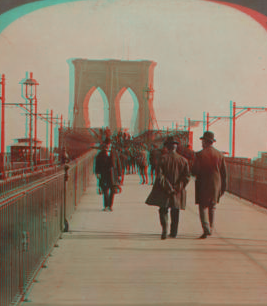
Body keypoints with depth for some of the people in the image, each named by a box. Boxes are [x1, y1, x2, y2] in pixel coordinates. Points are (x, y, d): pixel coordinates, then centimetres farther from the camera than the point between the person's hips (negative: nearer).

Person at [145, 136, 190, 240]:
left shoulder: (163, 158, -8)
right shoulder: (183, 160, 0)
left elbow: (160, 175, -13)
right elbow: (187, 176, -4)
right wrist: (178, 187, -3)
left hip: (164, 190, -2)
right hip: (178, 191, 2)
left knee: (163, 210, 7)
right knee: (175, 212, 15)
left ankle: (164, 228, -14)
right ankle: (173, 232, 21)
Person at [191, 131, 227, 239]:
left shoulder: (200, 154, -10)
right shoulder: (220, 155, 1)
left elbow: (194, 171, -12)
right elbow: (224, 173, 4)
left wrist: (197, 175, 12)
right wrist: (223, 187, 11)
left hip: (203, 185, -4)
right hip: (216, 185, 4)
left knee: (203, 207, 2)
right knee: (212, 207, 16)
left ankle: (206, 229, -14)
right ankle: (210, 229, 22)